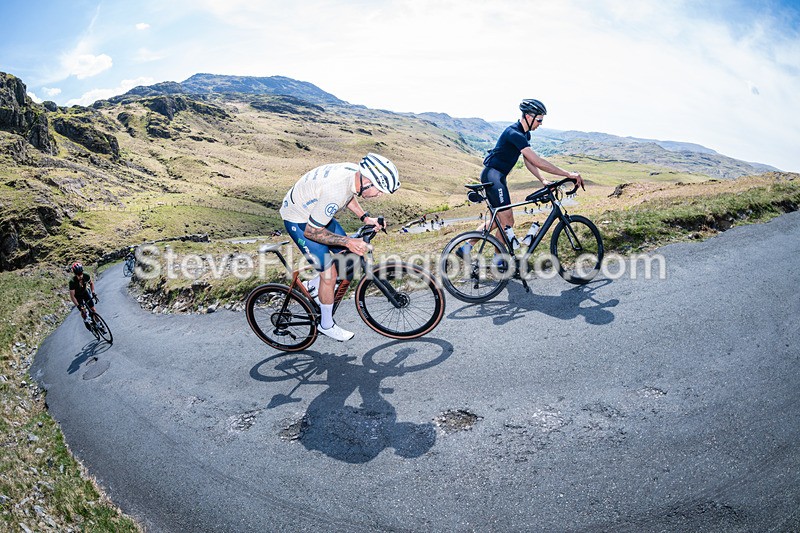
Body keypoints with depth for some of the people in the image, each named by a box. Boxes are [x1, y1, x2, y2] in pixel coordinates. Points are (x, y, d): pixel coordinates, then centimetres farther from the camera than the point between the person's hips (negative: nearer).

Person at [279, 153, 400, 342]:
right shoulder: (335, 192, -39)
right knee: (329, 275, -7)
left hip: (315, 211, 9)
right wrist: (348, 242, -32)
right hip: (299, 221, -9)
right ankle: (326, 325, 15)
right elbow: (311, 231, -29)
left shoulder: (355, 171, -13)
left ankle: (312, 286, 31)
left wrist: (365, 217, 2)